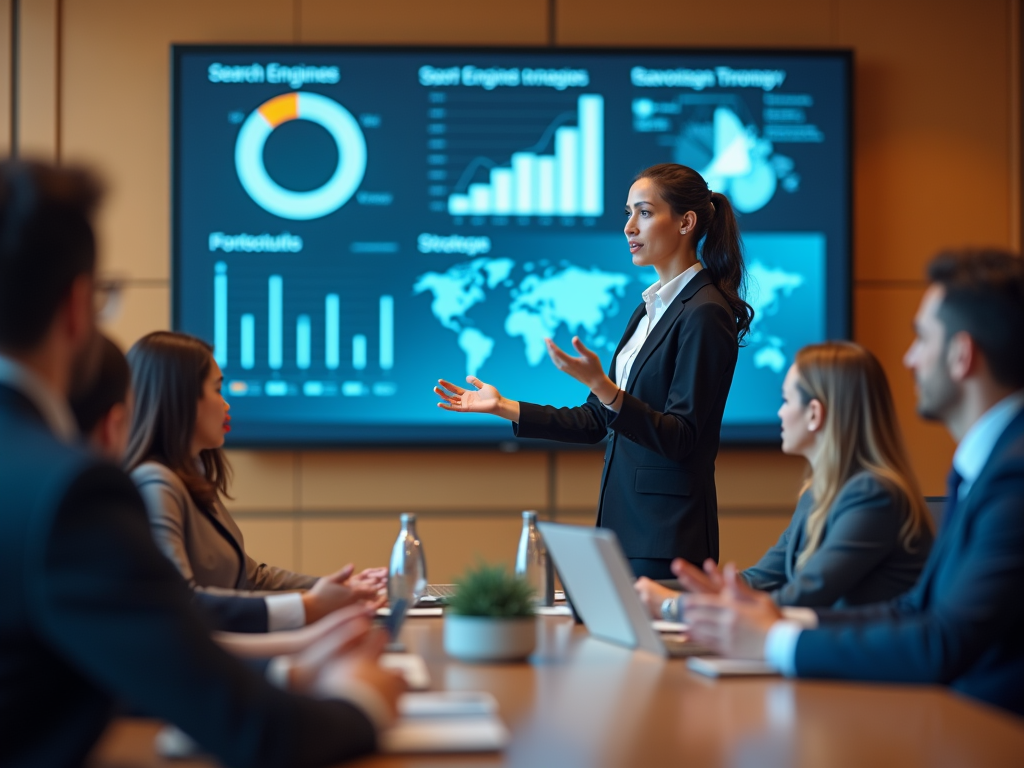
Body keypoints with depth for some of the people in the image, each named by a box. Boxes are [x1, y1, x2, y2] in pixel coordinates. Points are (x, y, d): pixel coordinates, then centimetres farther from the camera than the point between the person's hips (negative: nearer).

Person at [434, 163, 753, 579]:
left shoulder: (705, 314, -12)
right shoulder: (650, 309, 16)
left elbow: (679, 439, -18)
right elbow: (596, 421, 17)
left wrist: (600, 385, -29)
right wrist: (503, 407, 13)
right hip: (623, 520, 8)